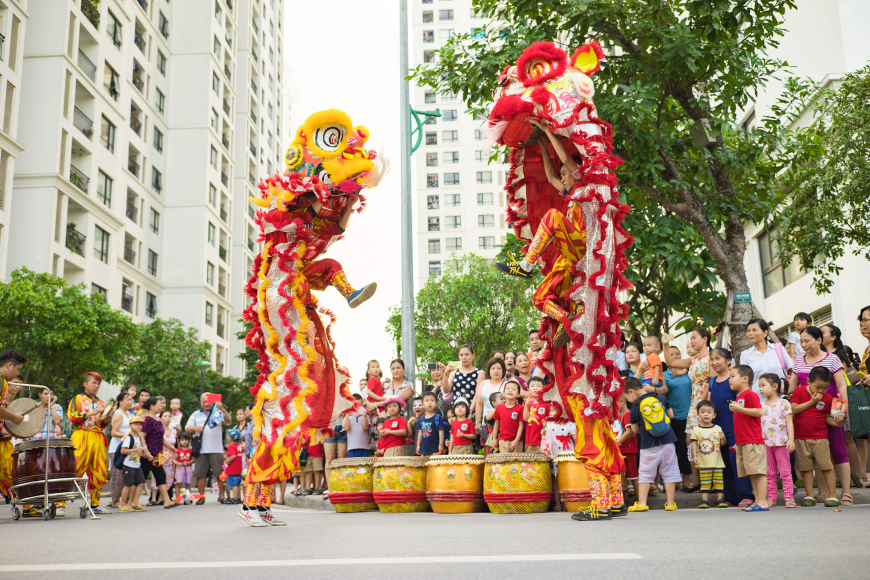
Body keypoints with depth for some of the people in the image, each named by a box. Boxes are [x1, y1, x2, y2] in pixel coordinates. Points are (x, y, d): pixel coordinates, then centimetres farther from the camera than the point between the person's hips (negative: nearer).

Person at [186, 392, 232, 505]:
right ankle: (201, 496, 11)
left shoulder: (217, 412, 10)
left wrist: (222, 409, -23)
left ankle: (222, 495, 5)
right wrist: (195, 429, -11)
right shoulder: (196, 415, 17)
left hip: (216, 449, -2)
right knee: (200, 473, 2)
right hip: (200, 450, 2)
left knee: (220, 473, -3)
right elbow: (187, 428, 12)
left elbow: (228, 421, -6)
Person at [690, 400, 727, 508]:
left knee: (719, 482, 4)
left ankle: (720, 499, 13)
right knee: (704, 483, 0)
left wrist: (723, 437, -15)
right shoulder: (696, 430, 1)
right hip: (703, 463, -1)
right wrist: (695, 456, -10)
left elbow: (723, 443, 7)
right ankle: (704, 500, 6)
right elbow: (694, 444, -1)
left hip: (717, 462, 1)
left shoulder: (717, 429, 5)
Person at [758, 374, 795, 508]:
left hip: (781, 442, -5)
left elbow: (789, 422, -5)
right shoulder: (761, 405, 11)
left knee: (785, 471, -2)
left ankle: (789, 497, 2)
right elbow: (757, 423, 14)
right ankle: (771, 497, 13)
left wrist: (791, 439, -13)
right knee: (769, 473, 8)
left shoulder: (783, 403, -2)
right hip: (765, 443, 5)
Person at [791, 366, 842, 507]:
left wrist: (836, 421, -14)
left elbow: (827, 417, 7)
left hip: (821, 438, 0)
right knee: (806, 468, 5)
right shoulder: (799, 391, -2)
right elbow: (794, 409, -12)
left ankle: (832, 495, 6)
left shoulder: (827, 397, 2)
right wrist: (812, 401, -14)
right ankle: (809, 496, 12)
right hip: (801, 438, 0)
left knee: (827, 467, -2)